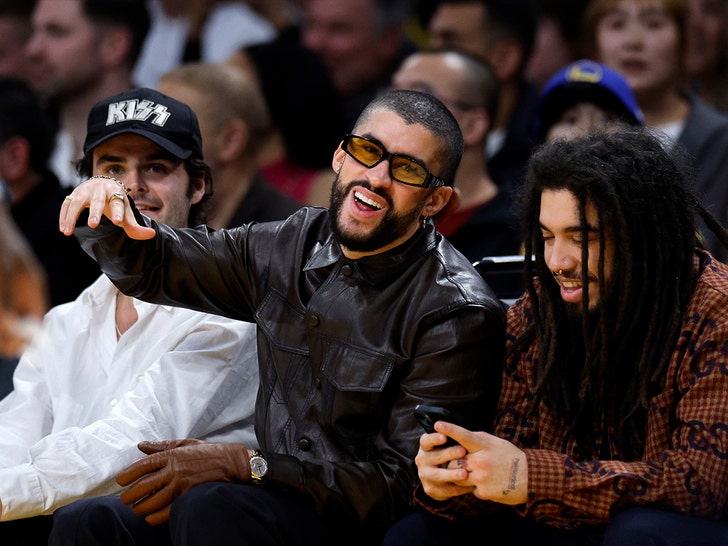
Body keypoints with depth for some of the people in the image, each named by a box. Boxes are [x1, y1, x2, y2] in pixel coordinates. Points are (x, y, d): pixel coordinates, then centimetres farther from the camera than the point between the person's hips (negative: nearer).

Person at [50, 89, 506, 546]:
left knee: (208, 508, -32)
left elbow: (406, 487, -19)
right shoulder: (293, 245, 6)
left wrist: (248, 465, -24)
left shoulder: (455, 314, -15)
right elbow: (151, 265, 19)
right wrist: (107, 208, -7)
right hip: (275, 495, 6)